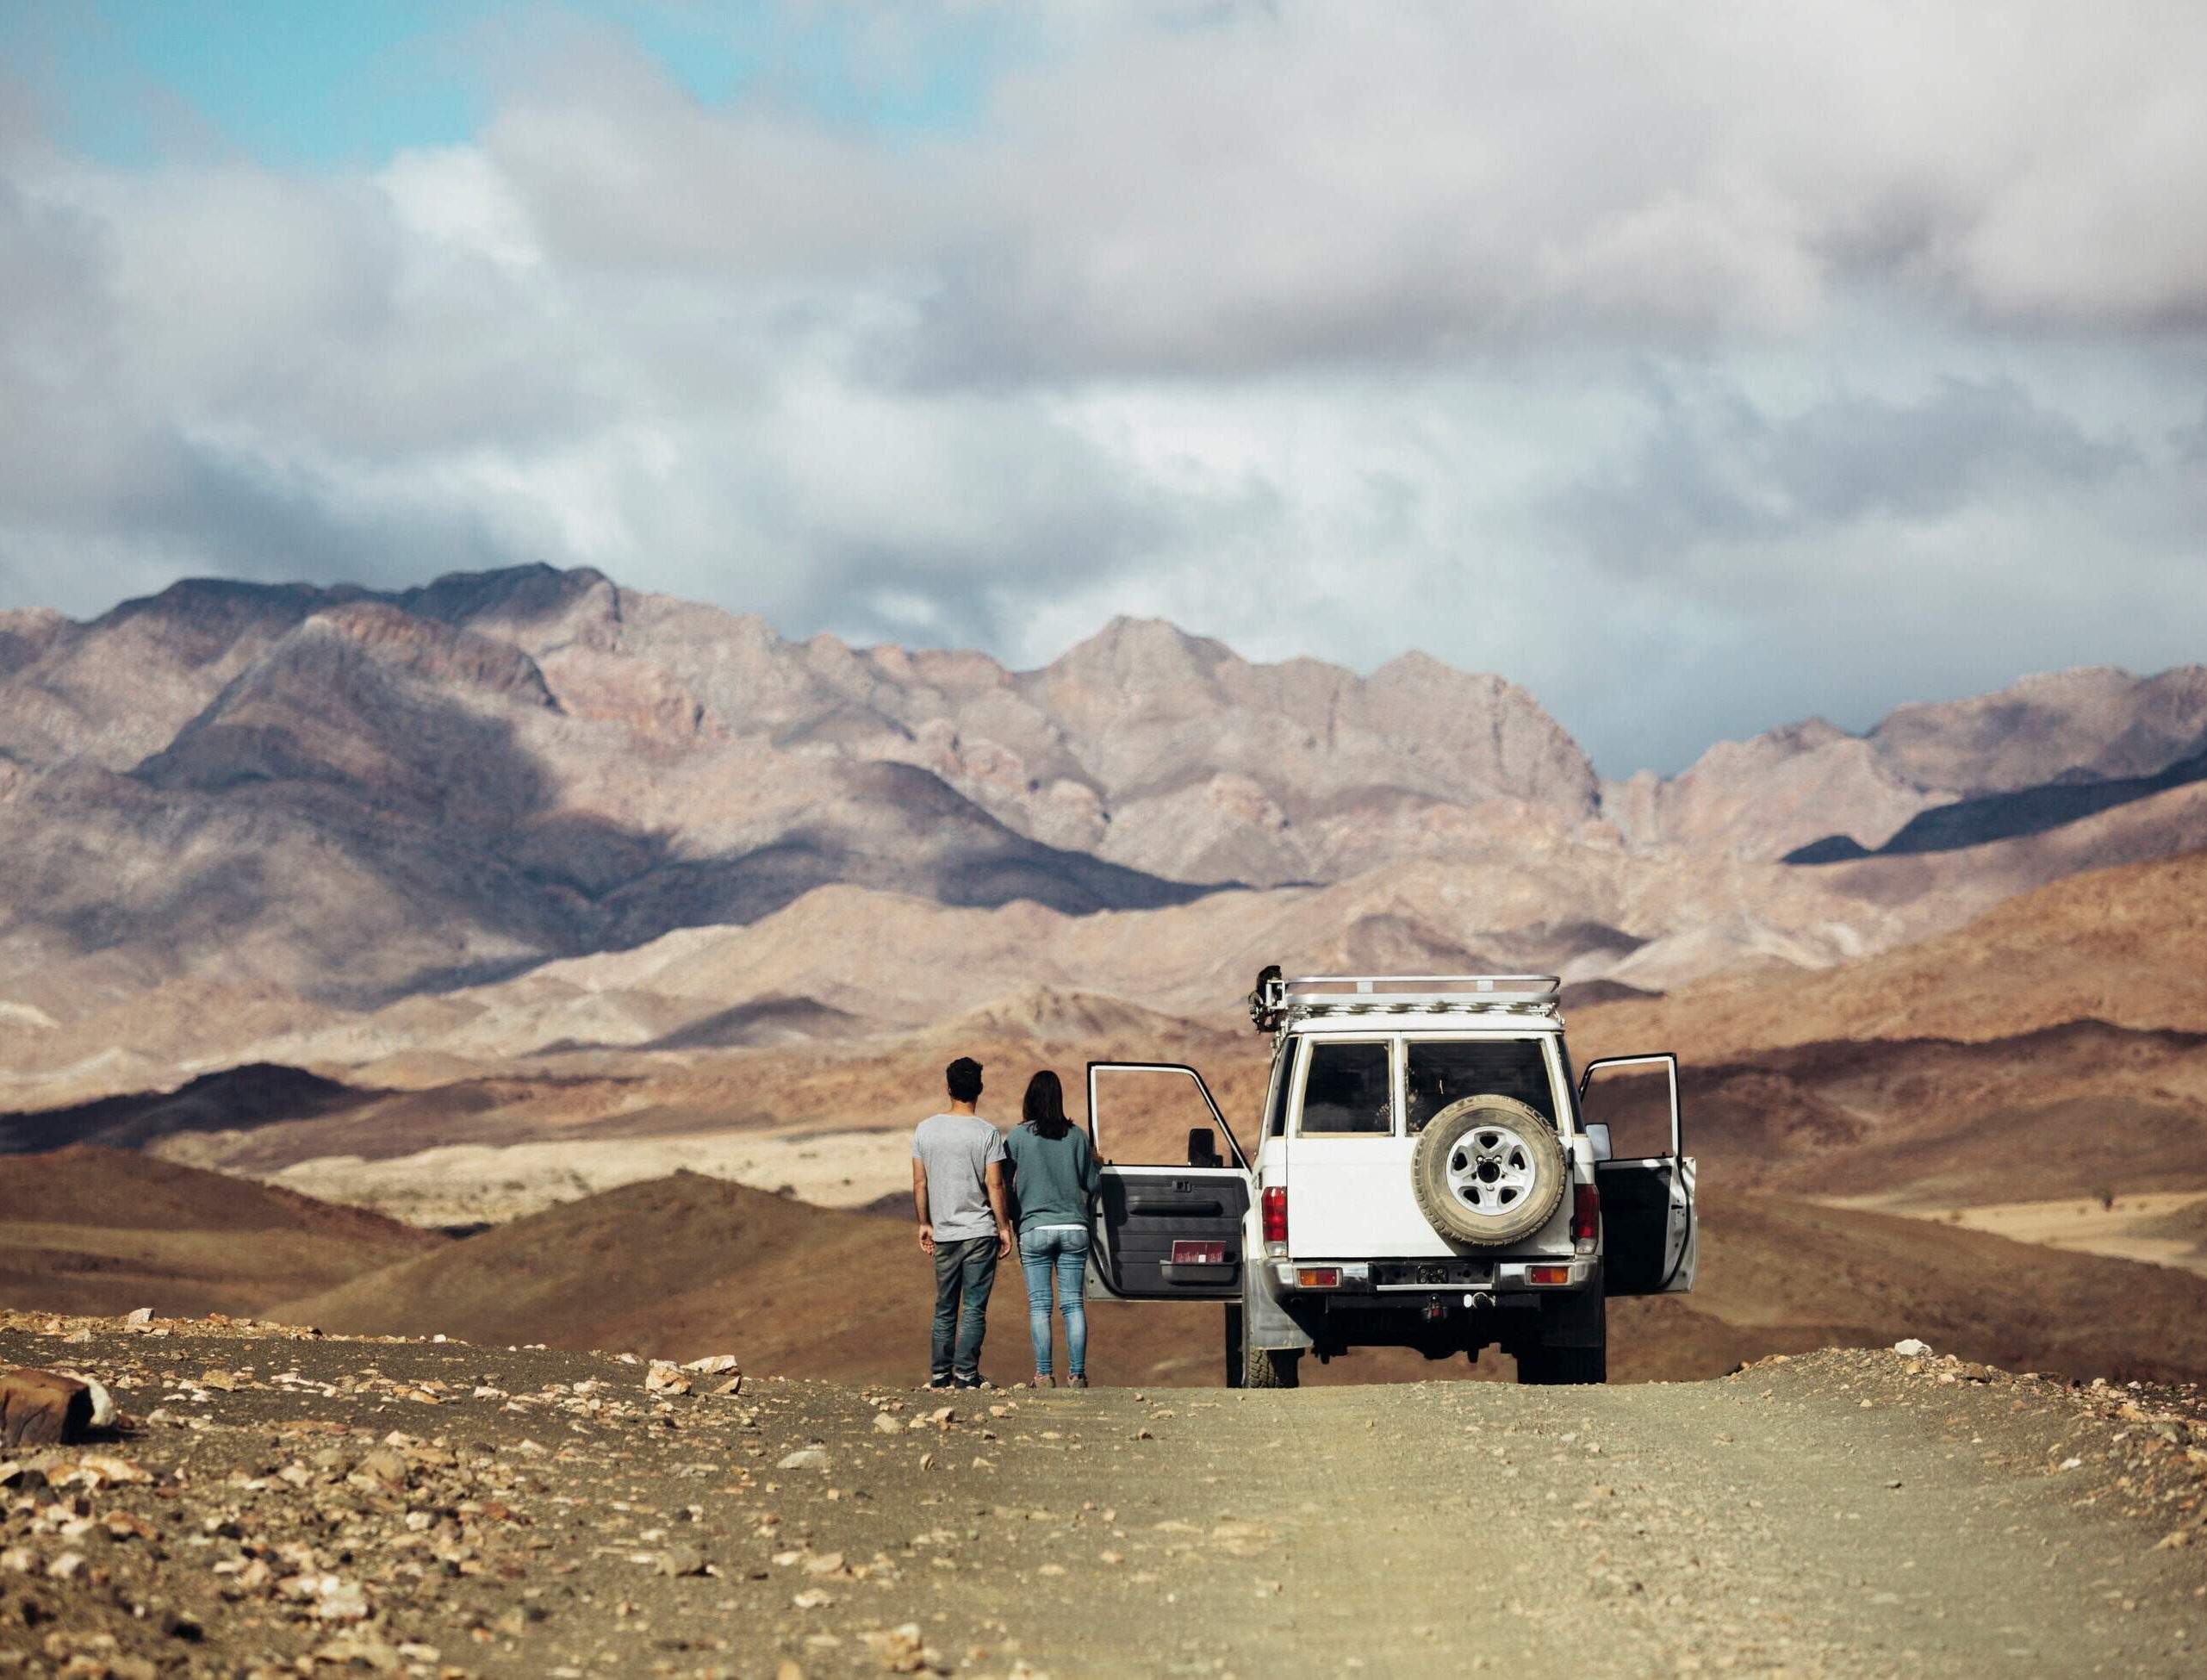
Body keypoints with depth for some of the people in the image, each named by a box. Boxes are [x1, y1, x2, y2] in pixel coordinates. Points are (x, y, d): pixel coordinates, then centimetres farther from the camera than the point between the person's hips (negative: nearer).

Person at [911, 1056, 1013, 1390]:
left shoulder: (925, 1130, 2)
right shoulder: (987, 1133, -9)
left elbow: (919, 1183, 4)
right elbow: (994, 1185, -10)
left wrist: (925, 1223, 14)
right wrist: (1004, 1227, -1)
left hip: (944, 1233, 3)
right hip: (980, 1231, -3)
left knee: (945, 1309, 13)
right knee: (974, 1308, 0)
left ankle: (940, 1374, 12)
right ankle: (966, 1374, -4)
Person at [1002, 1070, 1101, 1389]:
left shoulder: (1019, 1135, -5)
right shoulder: (1076, 1136, 1)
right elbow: (1091, 1185, 7)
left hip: (1035, 1228, -2)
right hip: (1074, 1228, 2)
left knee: (1039, 1305, 1)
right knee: (1073, 1303, 4)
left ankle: (1044, 1375, -3)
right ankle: (1077, 1375, 2)